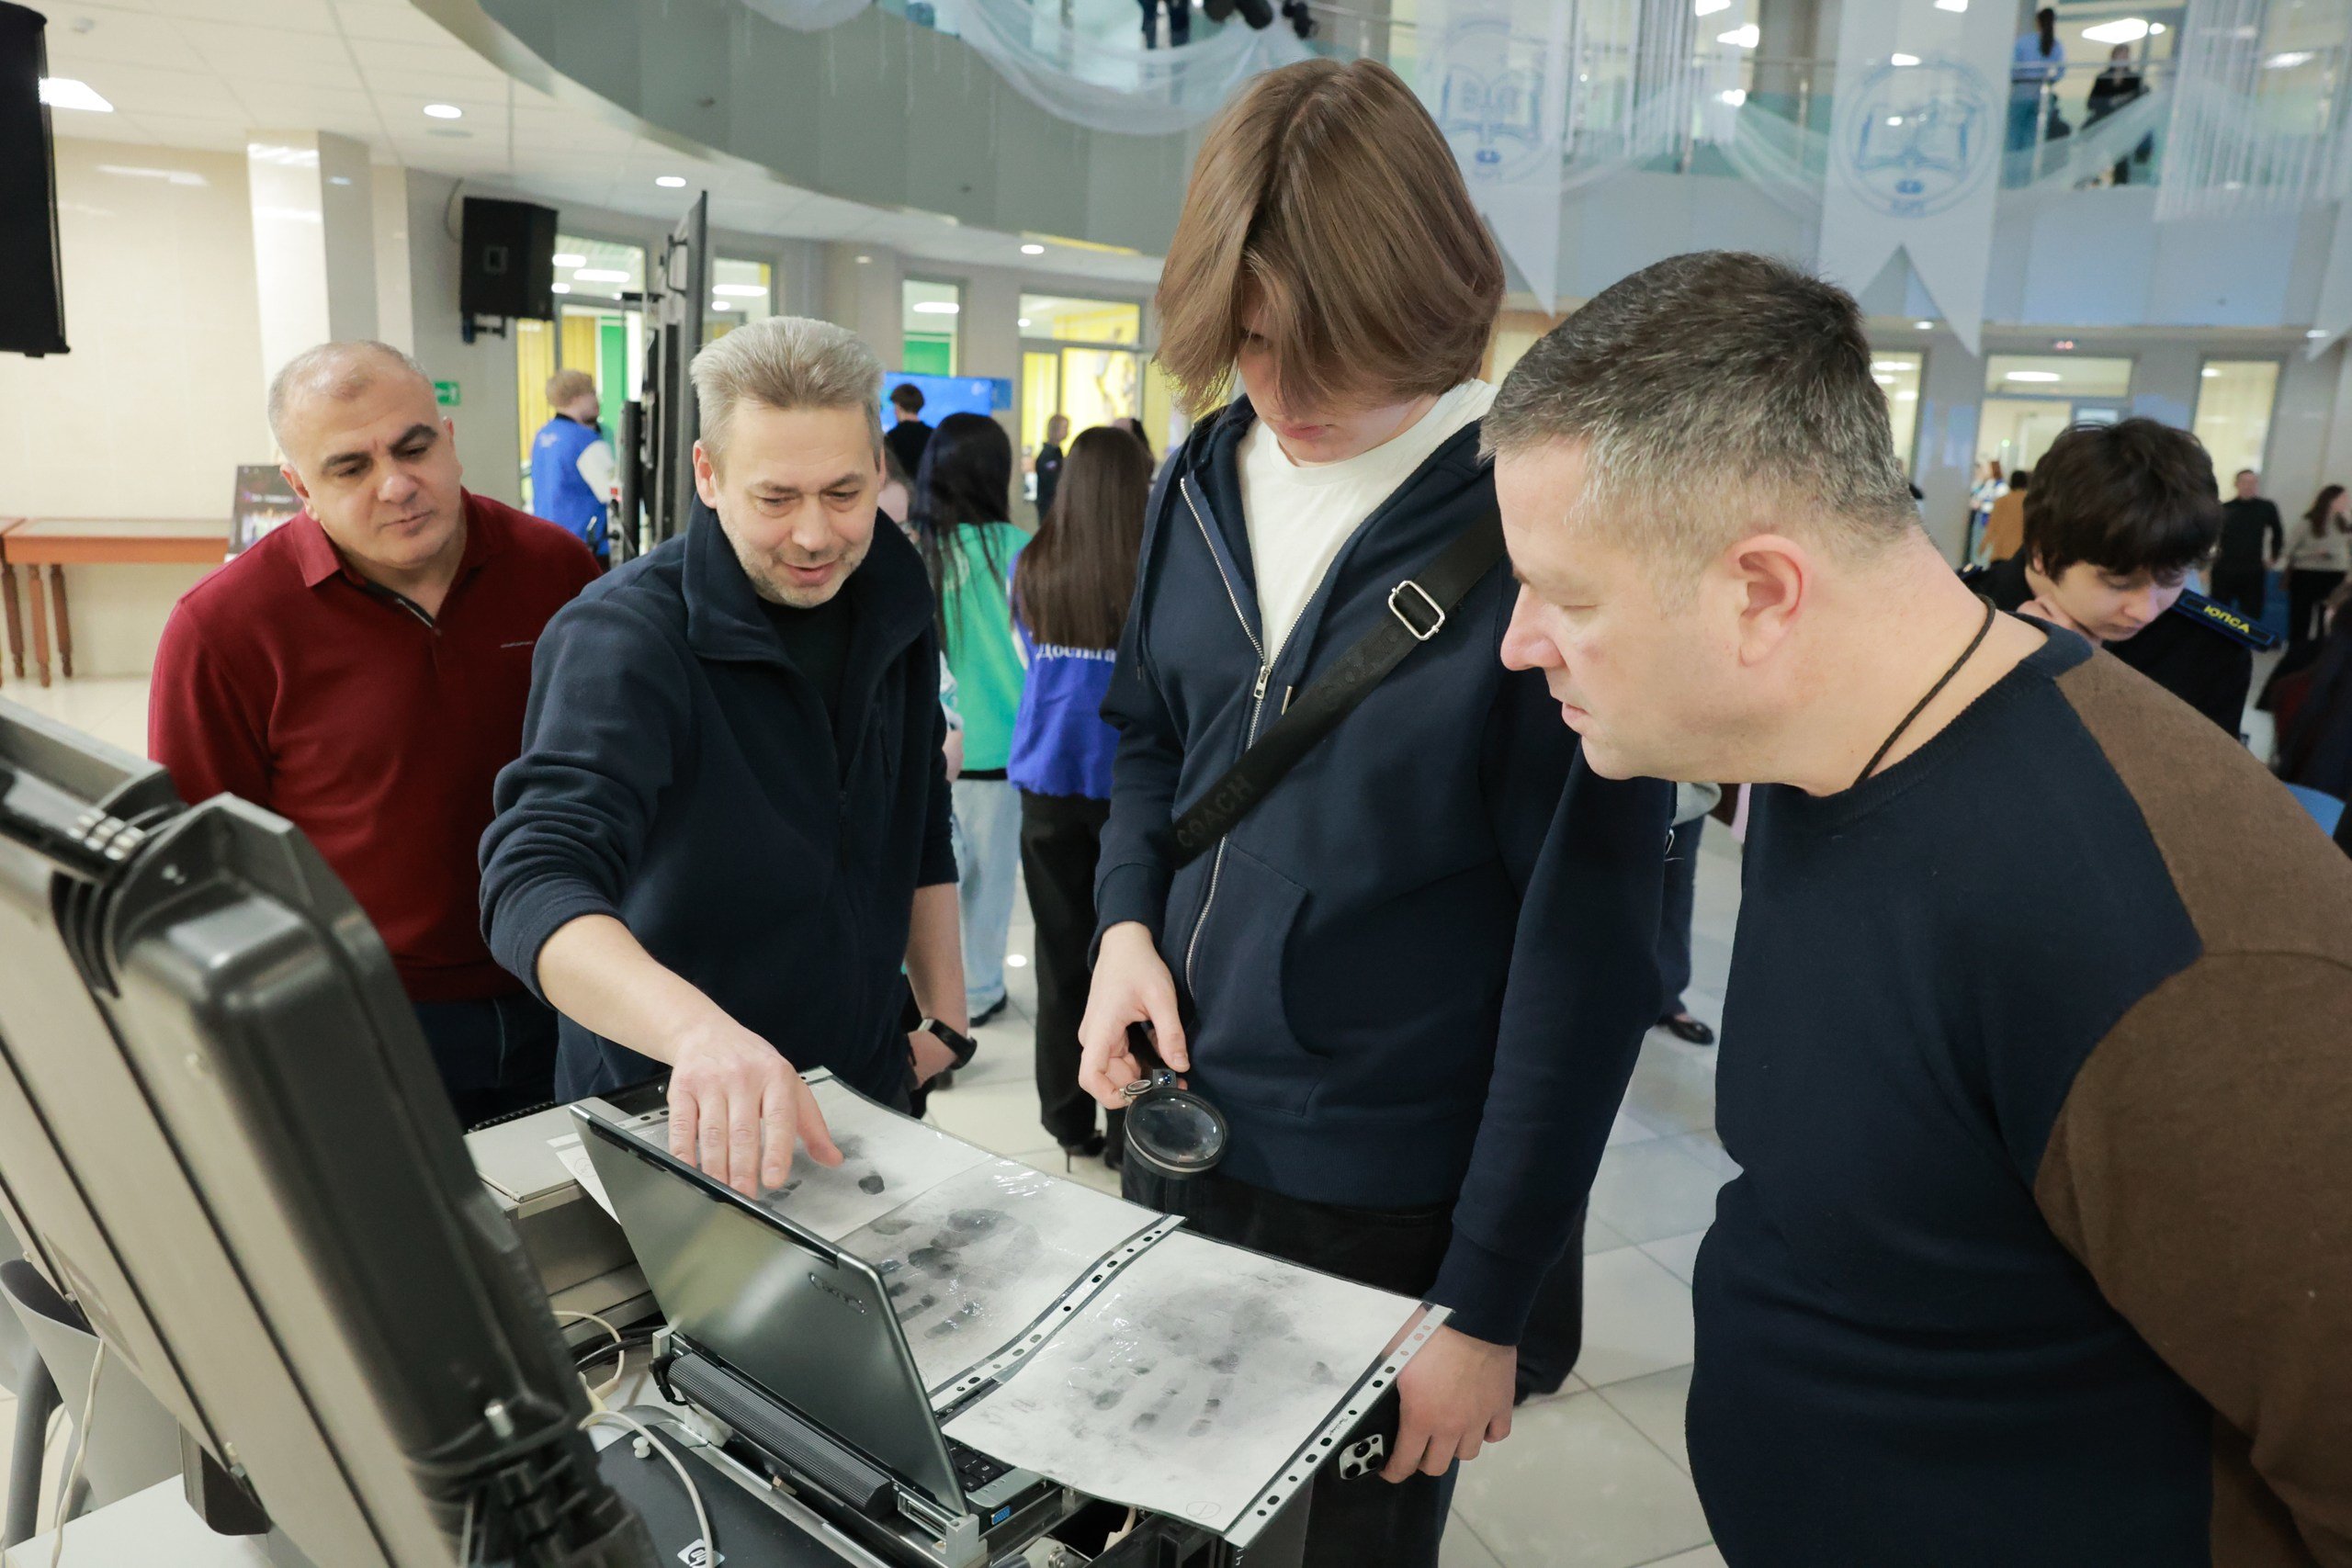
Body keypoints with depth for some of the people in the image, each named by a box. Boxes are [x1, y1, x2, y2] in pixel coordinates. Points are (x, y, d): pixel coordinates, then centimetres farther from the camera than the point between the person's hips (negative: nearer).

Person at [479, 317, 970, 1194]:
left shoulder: (890, 604, -3)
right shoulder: (622, 639, -22)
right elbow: (535, 884, -35)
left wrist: (945, 1014, 7)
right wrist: (696, 1030, -52)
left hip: (868, 1089, 5)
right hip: (679, 1121, -5)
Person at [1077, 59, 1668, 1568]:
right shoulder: (1208, 477, -1)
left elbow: (1583, 949, -16)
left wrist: (1489, 1304, -13)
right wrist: (1129, 922, -5)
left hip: (1386, 1208, -5)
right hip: (1175, 1126, 5)